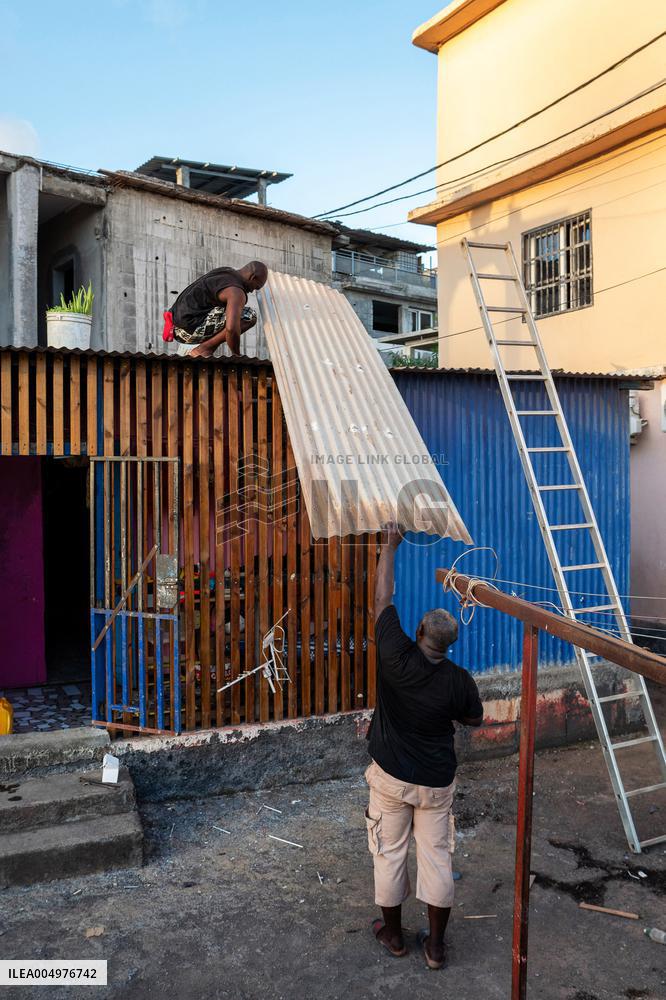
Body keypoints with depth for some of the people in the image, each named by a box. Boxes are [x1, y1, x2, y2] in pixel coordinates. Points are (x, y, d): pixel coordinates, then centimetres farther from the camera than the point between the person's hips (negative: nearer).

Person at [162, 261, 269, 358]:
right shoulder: (237, 293, -14)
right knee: (249, 316, -13)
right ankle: (204, 349, -8)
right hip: (191, 329, -10)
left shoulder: (226, 271, 18)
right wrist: (236, 355, -11)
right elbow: (232, 328, -28)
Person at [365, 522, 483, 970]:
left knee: (390, 853, 15)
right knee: (436, 855, 12)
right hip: (436, 781, 1)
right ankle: (435, 944, 22)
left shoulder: (396, 656, -21)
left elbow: (384, 600, -11)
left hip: (391, 777, -1)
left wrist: (390, 545, -3)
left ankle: (393, 933, 31)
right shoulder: (459, 680, -17)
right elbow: (474, 719, 3)